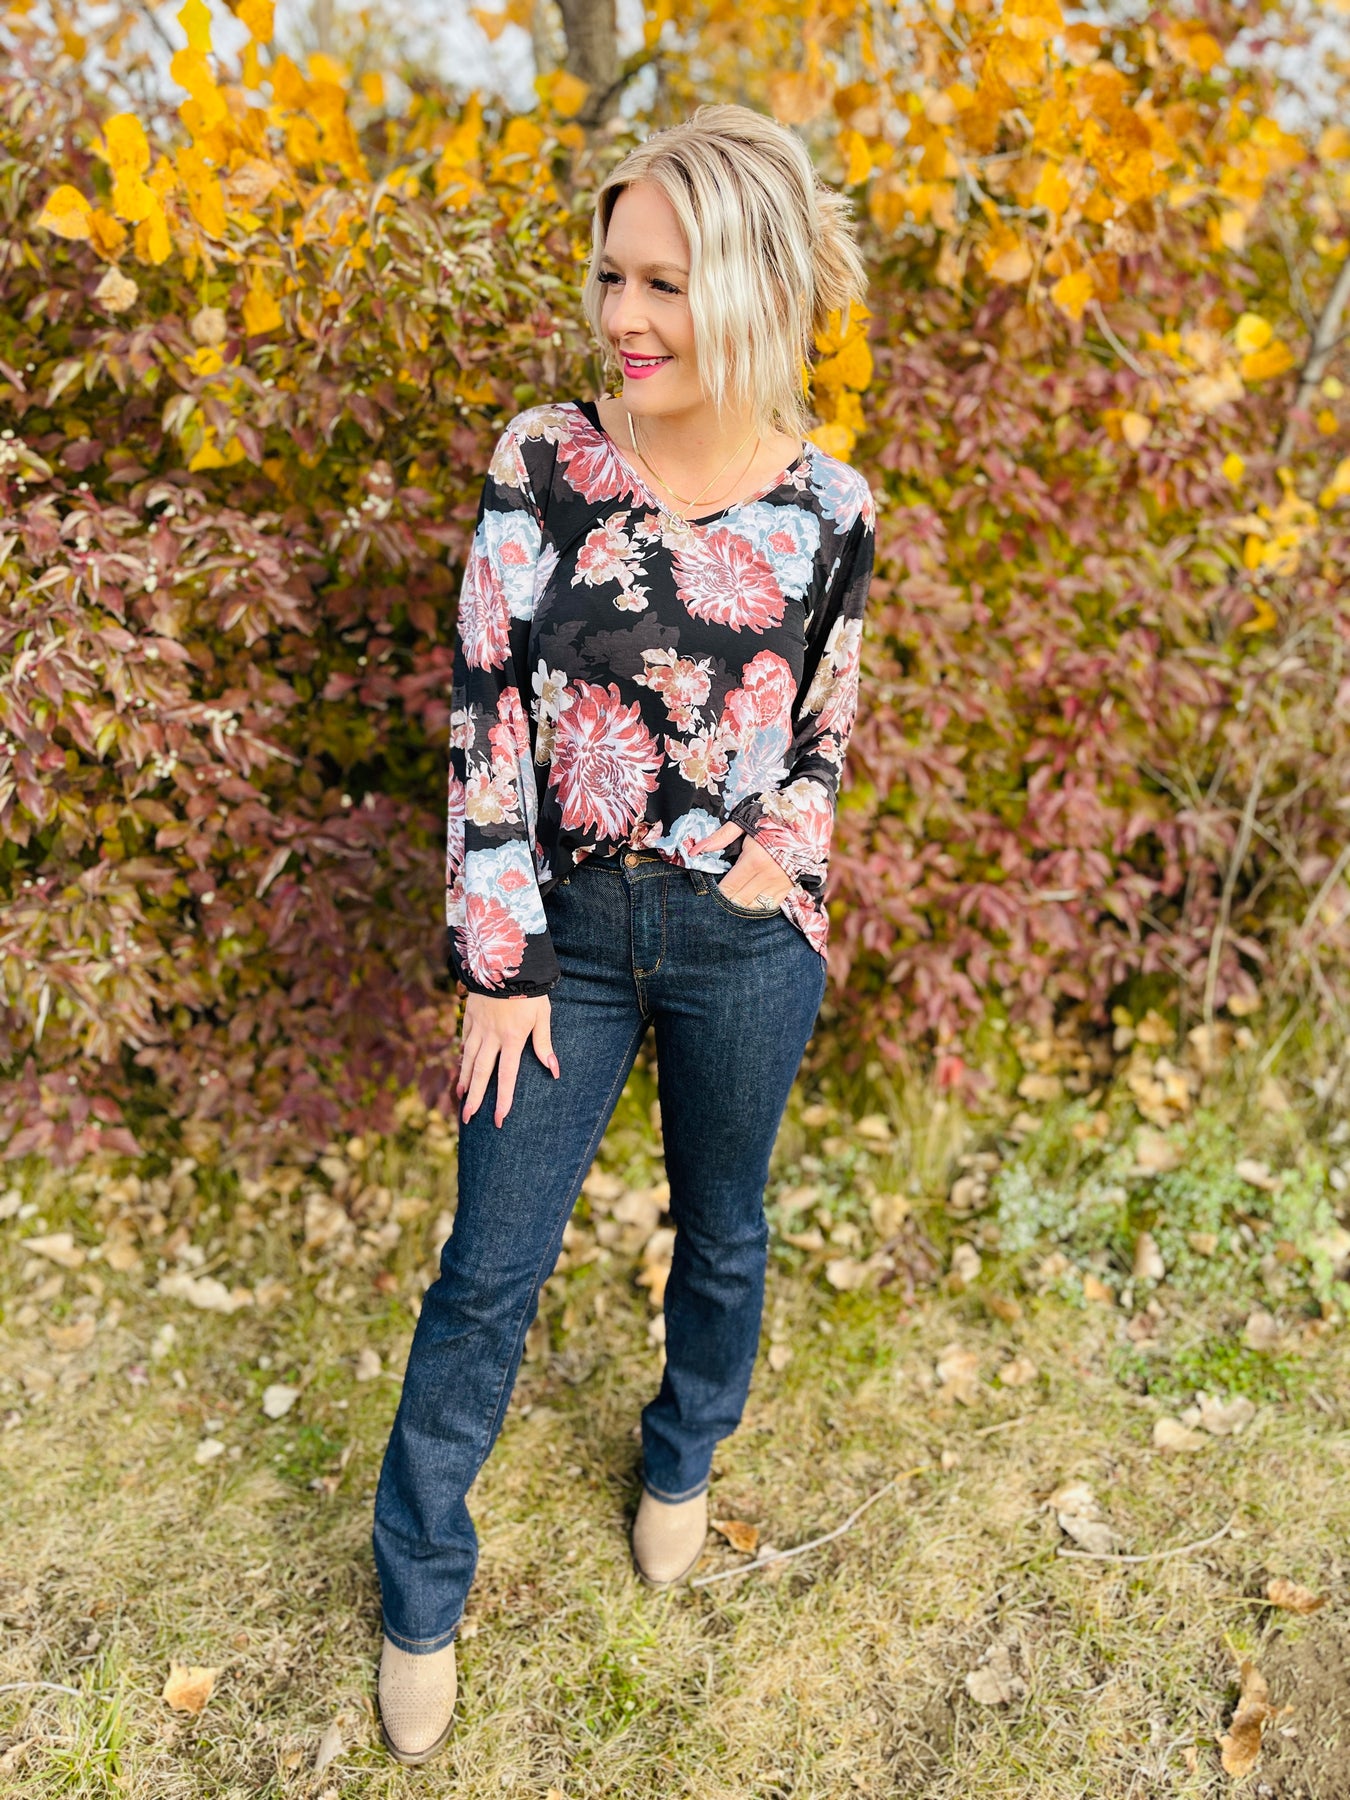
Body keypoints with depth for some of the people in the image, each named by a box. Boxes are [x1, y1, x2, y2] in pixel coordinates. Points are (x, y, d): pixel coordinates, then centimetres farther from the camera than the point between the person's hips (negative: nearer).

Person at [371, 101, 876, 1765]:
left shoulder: (828, 510, -4)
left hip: (743, 945, 1)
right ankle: (418, 1590, 31)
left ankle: (681, 1463, 50)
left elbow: (825, 731, 9)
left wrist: (779, 866, -8)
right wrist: (501, 963, -9)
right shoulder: (544, 462, -8)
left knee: (721, 1231, 19)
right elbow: (486, 715, -8)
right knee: (489, 1272, 7)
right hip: (565, 931, 0)